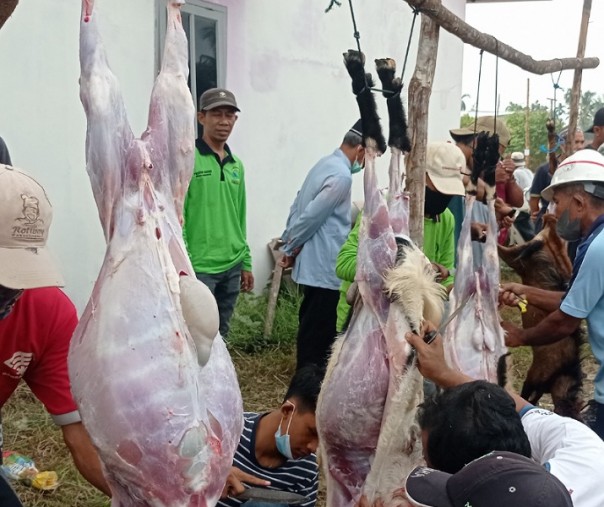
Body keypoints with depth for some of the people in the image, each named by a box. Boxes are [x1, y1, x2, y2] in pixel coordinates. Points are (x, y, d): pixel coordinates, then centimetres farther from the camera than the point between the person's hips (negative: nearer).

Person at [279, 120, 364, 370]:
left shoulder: (326, 163, 11)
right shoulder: (342, 176, -19)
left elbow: (298, 205, 14)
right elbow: (311, 216, -20)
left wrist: (289, 244, 15)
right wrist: (291, 248, -6)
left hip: (316, 263, 10)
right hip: (324, 266, -10)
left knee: (313, 327, 18)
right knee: (319, 331, -1)